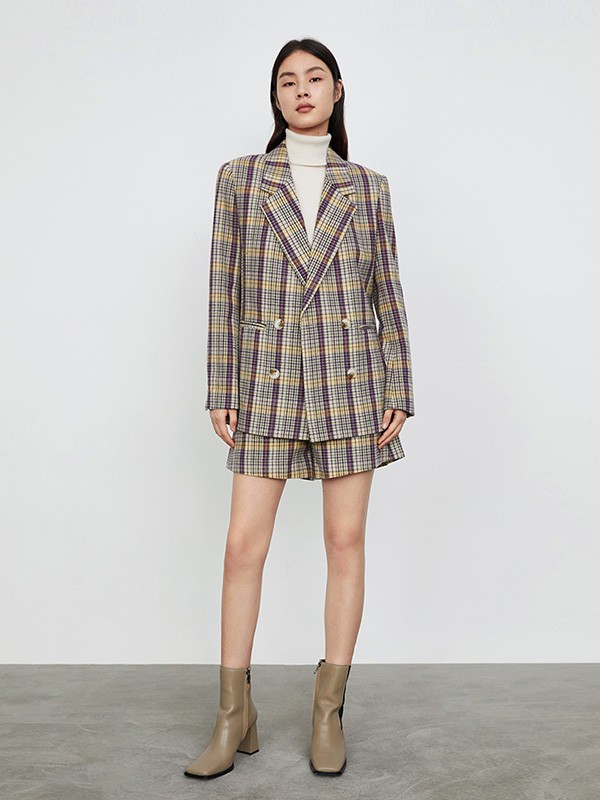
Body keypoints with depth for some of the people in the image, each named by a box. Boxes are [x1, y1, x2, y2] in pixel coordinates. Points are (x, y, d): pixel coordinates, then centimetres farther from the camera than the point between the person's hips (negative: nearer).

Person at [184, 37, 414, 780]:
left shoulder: (367, 186, 10)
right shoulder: (240, 177, 8)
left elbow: (388, 293, 8)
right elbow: (224, 289, 4)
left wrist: (399, 394, 1)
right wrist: (219, 393, 0)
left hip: (350, 381, 1)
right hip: (269, 384, 0)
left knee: (345, 540, 2)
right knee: (243, 544, -2)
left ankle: (328, 711, 16)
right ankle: (234, 717, 13)